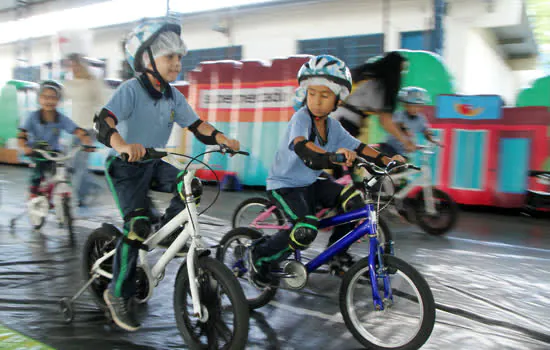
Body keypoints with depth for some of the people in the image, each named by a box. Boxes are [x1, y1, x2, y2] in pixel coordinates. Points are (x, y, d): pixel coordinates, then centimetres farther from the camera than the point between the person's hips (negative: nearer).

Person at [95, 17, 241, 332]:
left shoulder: (173, 96, 0)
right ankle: (118, 295, -2)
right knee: (138, 224, -19)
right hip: (125, 166, -6)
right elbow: (104, 121, -33)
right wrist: (123, 145, -54)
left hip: (154, 164, 6)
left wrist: (223, 139, -18)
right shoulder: (131, 89, -20)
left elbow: (196, 124, 0)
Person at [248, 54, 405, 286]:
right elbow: (301, 144, -41)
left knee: (353, 198, -12)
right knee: (306, 230, -28)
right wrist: (332, 156, -58)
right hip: (284, 186, -7)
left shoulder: (333, 126, 0)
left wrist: (386, 160, -10)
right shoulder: (301, 118, -21)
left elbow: (357, 147, 3)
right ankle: (260, 255, -3)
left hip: (310, 184, 7)